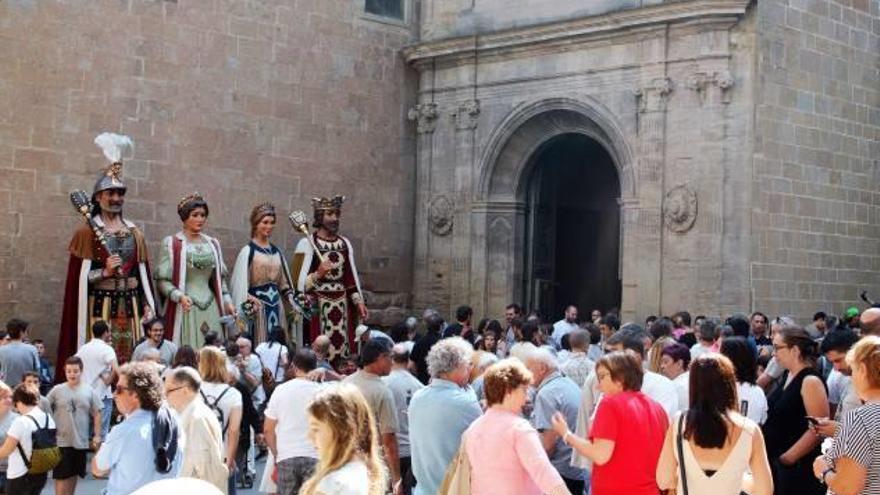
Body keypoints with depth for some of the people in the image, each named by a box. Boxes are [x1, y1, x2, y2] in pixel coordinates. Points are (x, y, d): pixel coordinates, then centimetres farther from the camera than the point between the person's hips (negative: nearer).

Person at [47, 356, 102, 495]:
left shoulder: (89, 391, 1)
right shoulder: (57, 390, -3)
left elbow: (96, 414, 5)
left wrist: (97, 435, 1)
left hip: (81, 441, 2)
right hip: (61, 440, -2)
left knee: (74, 473, 15)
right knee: (61, 475, -2)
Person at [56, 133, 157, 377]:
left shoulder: (135, 233, 14)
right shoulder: (86, 232, 1)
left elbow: (143, 273, 13)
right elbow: (78, 277, -3)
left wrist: (149, 305, 5)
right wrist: (105, 272, -15)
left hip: (130, 307, 4)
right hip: (99, 308, -4)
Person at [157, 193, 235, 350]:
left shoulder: (213, 244, 14)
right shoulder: (171, 243, 0)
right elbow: (162, 280, -4)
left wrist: (227, 301, 7)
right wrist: (179, 296, -19)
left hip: (211, 307, 4)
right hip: (184, 308, -4)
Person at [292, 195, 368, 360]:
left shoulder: (345, 243, 12)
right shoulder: (307, 244, -5)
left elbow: (351, 277, 15)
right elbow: (299, 282, -7)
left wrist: (359, 303, 6)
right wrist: (317, 275, -23)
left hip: (342, 307, 5)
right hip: (317, 308, -5)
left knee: (342, 352, 2)